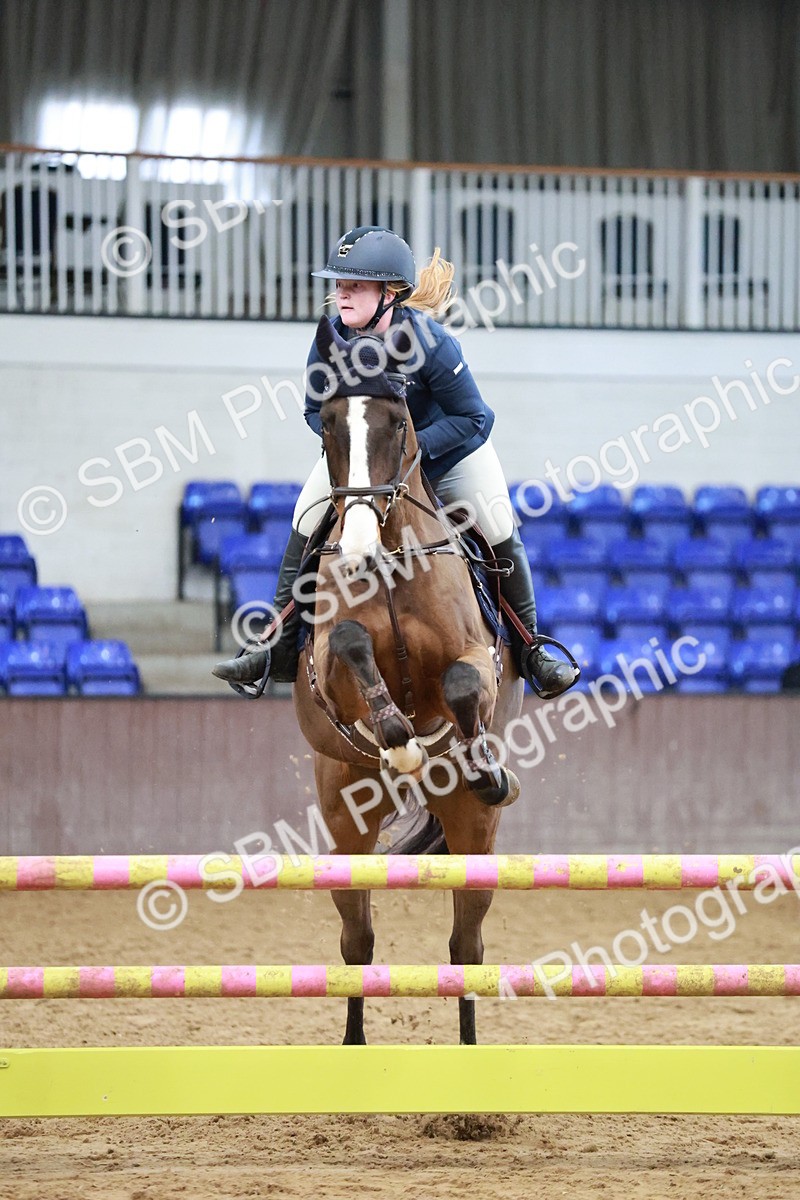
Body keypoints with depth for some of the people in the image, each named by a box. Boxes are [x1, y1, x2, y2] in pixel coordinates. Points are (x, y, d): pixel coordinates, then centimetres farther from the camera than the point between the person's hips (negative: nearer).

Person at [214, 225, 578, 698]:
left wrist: (413, 447, -37)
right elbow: (317, 410, -7)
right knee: (305, 526, -10)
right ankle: (282, 651, -1)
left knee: (500, 535, -8)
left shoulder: (429, 341, -34)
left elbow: (474, 418, -27)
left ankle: (529, 650, 11)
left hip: (446, 443, -2)